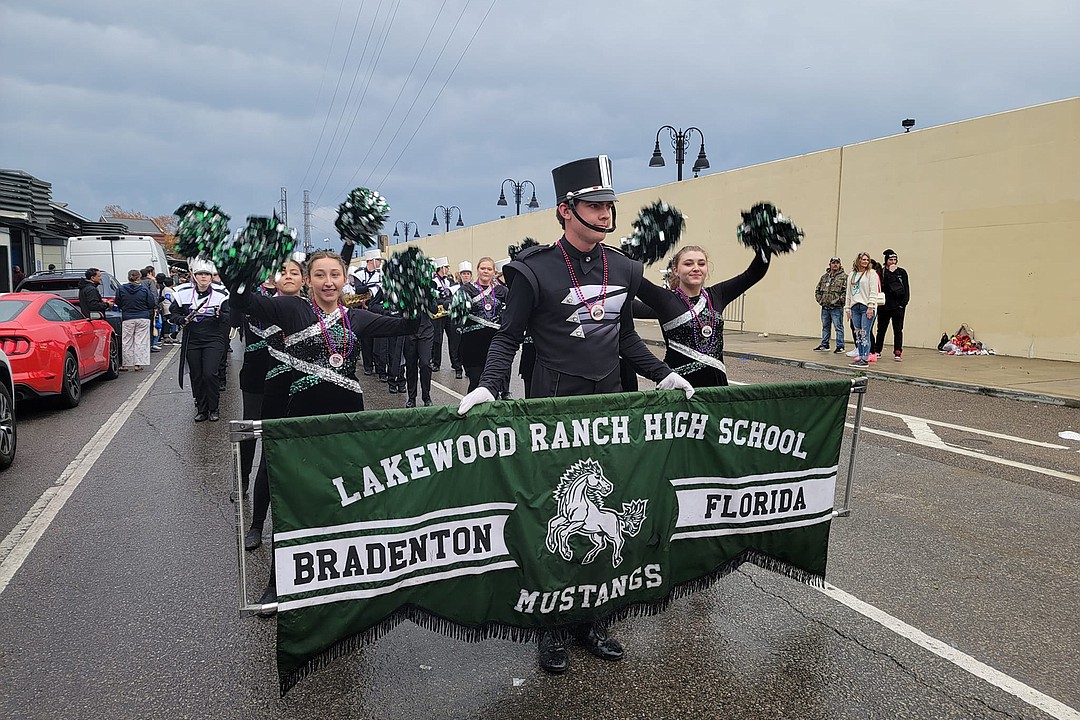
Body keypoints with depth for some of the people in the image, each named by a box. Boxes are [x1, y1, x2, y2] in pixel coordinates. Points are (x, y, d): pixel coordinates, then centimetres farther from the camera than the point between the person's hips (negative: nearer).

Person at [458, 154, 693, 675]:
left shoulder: (622, 268, 6)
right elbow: (508, 336, -6)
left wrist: (663, 375, 12)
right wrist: (489, 387, -21)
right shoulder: (535, 269, -10)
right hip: (553, 407, -5)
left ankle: (588, 616, 27)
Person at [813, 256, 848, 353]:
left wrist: (838, 301, -16)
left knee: (838, 327, -2)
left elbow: (846, 292, -12)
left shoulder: (844, 277, -4)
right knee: (825, 327, 15)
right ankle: (824, 345, 25)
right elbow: (818, 290, 21)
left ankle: (840, 346, 4)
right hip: (825, 307, 6)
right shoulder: (824, 277, 15)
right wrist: (820, 300, 8)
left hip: (836, 308, -6)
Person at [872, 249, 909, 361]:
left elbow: (906, 289, 5)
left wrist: (904, 303, -5)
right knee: (881, 329, 8)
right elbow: (880, 287, -13)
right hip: (884, 306, 0)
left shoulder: (902, 272, 6)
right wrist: (890, 272, -12)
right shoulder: (882, 272, 4)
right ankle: (877, 351, 17)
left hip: (898, 306, 0)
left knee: (898, 330, 2)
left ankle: (898, 352, 4)